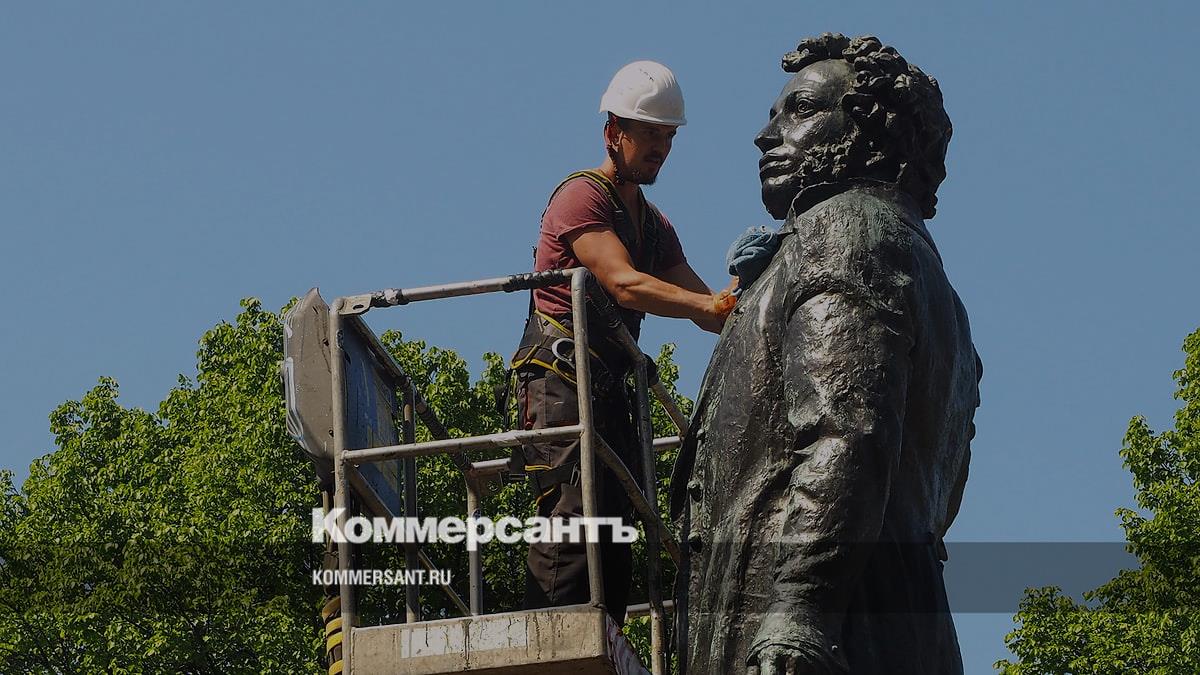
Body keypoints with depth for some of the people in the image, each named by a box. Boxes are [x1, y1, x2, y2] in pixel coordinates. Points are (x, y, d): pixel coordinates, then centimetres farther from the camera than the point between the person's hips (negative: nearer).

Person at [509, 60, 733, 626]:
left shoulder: (655, 224, 22)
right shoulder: (582, 196, -6)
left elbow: (699, 302, 14)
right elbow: (624, 283, -21)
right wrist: (708, 305, -32)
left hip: (609, 388, 9)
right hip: (561, 382, -9)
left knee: (614, 537, 4)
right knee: (572, 520, -20)